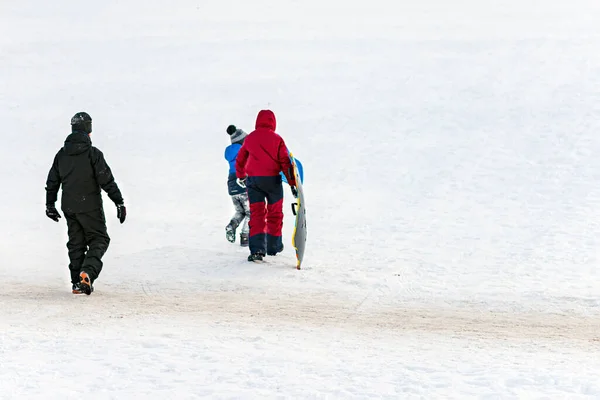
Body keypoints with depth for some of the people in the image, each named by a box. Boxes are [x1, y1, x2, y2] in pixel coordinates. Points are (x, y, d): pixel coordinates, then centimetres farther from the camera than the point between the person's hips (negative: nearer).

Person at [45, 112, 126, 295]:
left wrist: (50, 205, 24)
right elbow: (107, 181, -14)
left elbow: (52, 182, 12)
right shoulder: (93, 153, -12)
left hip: (69, 207, 5)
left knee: (76, 242, 14)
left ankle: (77, 283, 12)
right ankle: (88, 271, -18)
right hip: (90, 207, -5)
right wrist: (119, 203, -9)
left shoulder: (61, 154, 6)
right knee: (99, 239, 5)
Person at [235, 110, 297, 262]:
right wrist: (292, 183, -4)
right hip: (273, 179, -2)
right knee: (274, 213, 15)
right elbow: (285, 162, -6)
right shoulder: (277, 139, -2)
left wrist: (241, 177, 35)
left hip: (253, 181, 2)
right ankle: (273, 246, 23)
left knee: (257, 214, 0)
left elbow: (240, 160, 17)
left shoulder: (250, 138, 7)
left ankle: (257, 248, -15)